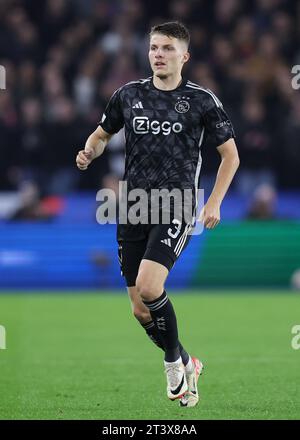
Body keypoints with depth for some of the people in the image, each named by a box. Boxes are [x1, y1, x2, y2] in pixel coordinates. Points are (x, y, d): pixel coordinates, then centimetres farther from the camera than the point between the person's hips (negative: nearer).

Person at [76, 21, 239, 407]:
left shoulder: (202, 101, -1)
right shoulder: (128, 95, 7)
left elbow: (230, 155, 6)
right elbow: (102, 133, 22)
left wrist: (214, 203, -5)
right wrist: (89, 152, -2)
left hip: (176, 206, -4)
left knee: (148, 287, -25)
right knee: (140, 310, 4)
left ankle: (173, 362, -1)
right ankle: (186, 364, 28)